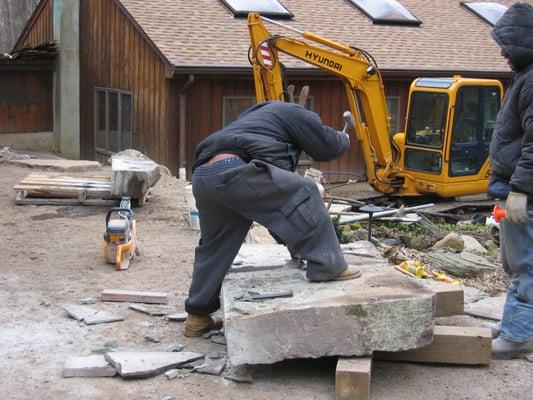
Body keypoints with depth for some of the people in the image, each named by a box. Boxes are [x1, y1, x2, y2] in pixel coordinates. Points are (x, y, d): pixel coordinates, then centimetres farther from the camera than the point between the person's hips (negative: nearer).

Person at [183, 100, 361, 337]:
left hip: (203, 176, 9)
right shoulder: (297, 114, 16)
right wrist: (344, 140, 39)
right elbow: (326, 148, 13)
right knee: (303, 194, -1)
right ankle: (328, 266, 0)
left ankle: (198, 317, 29)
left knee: (214, 246, 21)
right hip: (234, 172, -9)